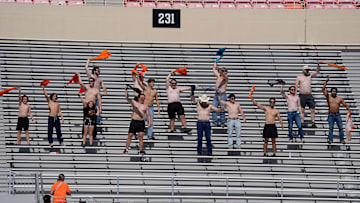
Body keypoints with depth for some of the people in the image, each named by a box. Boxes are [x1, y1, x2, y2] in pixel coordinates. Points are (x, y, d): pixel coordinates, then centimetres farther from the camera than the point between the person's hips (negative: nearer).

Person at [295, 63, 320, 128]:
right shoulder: (299, 77, 6)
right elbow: (296, 87, 2)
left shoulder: (310, 76, 14)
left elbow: (317, 72, 9)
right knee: (302, 110, -2)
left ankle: (313, 122, -3)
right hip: (302, 95, -3)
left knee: (312, 109, -4)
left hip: (309, 95, 3)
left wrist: (318, 65, -8)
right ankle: (302, 122, 1)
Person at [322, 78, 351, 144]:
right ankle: (330, 140, -7)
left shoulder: (340, 99, 8)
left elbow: (345, 105, 8)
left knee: (340, 127, -4)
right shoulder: (328, 97, 6)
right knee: (331, 127, -6)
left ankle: (342, 140, -1)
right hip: (331, 115, -1)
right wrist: (326, 82, -9)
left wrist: (349, 110, -8)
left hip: (337, 115, 1)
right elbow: (323, 89, 0)